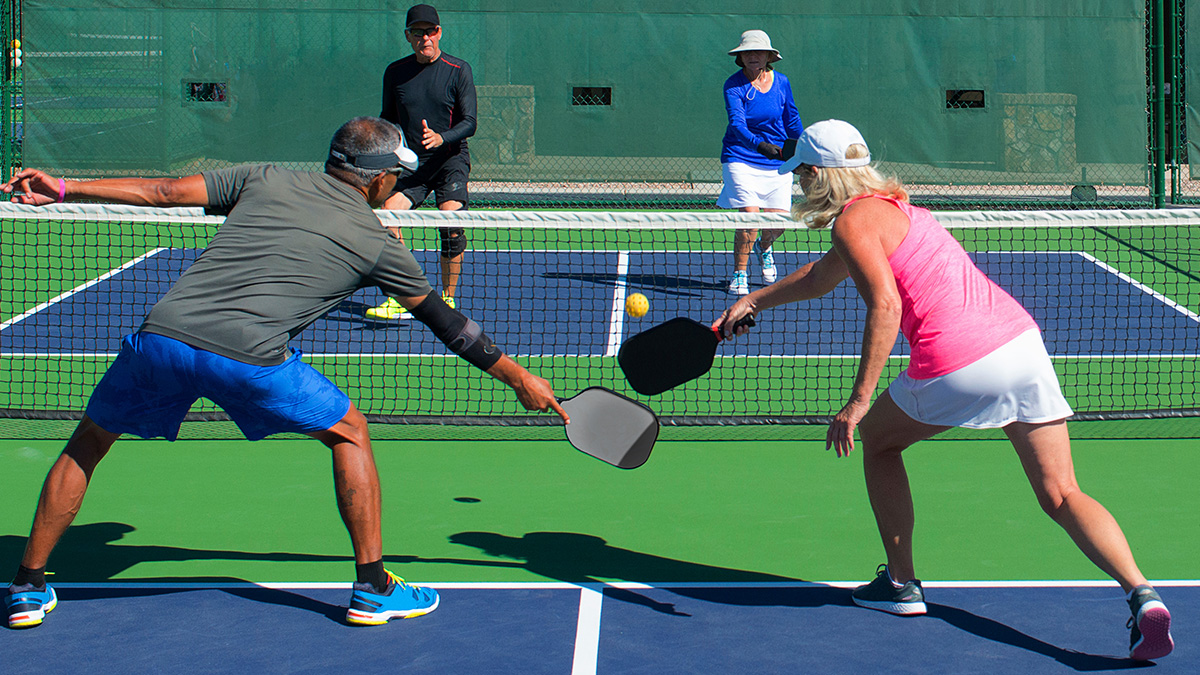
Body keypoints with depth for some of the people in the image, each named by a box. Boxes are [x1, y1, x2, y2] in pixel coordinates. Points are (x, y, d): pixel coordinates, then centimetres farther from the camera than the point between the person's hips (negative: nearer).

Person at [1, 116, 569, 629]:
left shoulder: (265, 180, 20)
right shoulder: (376, 243, 15)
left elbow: (162, 191, 16)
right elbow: (446, 323, 23)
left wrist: (62, 190, 24)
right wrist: (520, 378, 34)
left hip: (160, 334, 3)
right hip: (249, 355, -3)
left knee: (87, 443, 25)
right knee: (348, 433, 20)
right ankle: (373, 589, 18)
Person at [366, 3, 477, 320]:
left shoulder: (458, 71, -3)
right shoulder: (395, 73, 7)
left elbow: (469, 122, -7)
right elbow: (388, 119, 18)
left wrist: (441, 138, -25)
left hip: (450, 159, -3)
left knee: (451, 225, -20)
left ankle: (447, 300, -4)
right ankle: (399, 300, -11)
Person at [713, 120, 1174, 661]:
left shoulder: (853, 220, -1)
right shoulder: (890, 205, 27)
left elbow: (885, 305, -16)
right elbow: (819, 278, 44)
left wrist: (859, 400, -17)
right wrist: (753, 301, 53)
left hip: (957, 364, -8)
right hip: (1021, 337, 8)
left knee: (876, 440, 22)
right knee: (1062, 496, 3)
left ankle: (901, 583, 25)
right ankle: (1140, 592, -18)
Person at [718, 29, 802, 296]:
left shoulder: (781, 82, 1)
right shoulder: (734, 85, -11)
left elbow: (792, 119, 15)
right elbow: (737, 124, -25)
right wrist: (759, 144, -42)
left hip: (777, 162, 3)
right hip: (741, 159, -3)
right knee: (749, 216, -18)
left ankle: (764, 247, 34)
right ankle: (739, 274, 2)